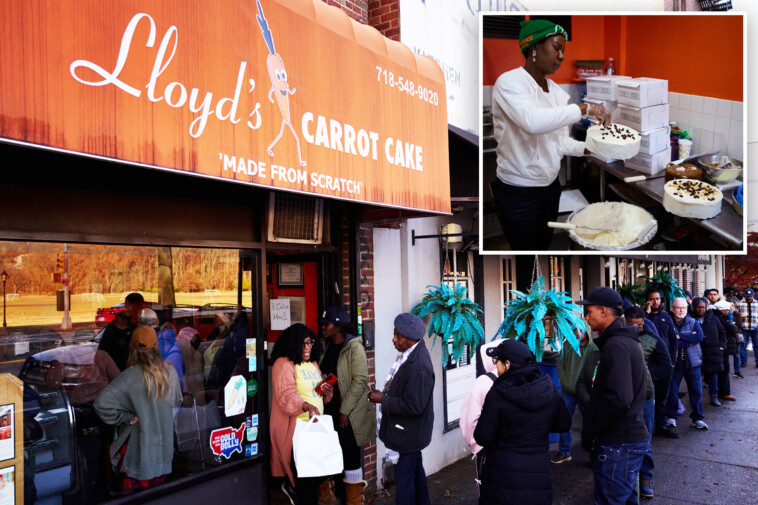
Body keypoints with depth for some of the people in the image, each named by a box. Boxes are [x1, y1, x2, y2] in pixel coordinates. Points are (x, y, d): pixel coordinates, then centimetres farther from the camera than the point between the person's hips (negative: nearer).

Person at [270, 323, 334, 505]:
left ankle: (291, 487, 35)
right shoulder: (284, 364, -11)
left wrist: (327, 392, 3)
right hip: (295, 428, -8)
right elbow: (286, 397, -22)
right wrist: (306, 406, -37)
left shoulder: (313, 363, 15)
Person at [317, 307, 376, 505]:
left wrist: (345, 411, -16)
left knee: (350, 456, 1)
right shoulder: (324, 345, 8)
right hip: (328, 409, 6)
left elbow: (360, 380, -16)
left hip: (347, 414, -6)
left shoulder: (354, 348, -12)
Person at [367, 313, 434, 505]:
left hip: (407, 434, -10)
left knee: (403, 479, 3)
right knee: (416, 471, 25)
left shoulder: (418, 366, -29)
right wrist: (386, 394, 3)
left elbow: (413, 406, -28)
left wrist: (383, 399, -21)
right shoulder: (411, 352, 0)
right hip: (409, 431, 10)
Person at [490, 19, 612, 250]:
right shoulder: (509, 82, -16)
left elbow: (562, 141, 9)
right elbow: (533, 121, -35)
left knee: (546, 244, 18)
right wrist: (584, 108, -29)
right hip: (519, 194, -7)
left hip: (550, 185, 7)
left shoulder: (557, 91, 7)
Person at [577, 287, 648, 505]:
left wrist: (589, 432, -17)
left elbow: (618, 399, -28)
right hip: (631, 437, 10)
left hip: (618, 443, -10)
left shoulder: (616, 345, -20)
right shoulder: (627, 340, 13)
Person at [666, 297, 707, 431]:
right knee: (672, 391, 2)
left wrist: (680, 337, -14)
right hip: (674, 363, -2)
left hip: (692, 362, 2)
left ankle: (697, 418, 19)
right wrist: (689, 340, -14)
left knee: (696, 391, 6)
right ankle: (671, 417, 17)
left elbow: (699, 337, -11)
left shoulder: (693, 323, 7)